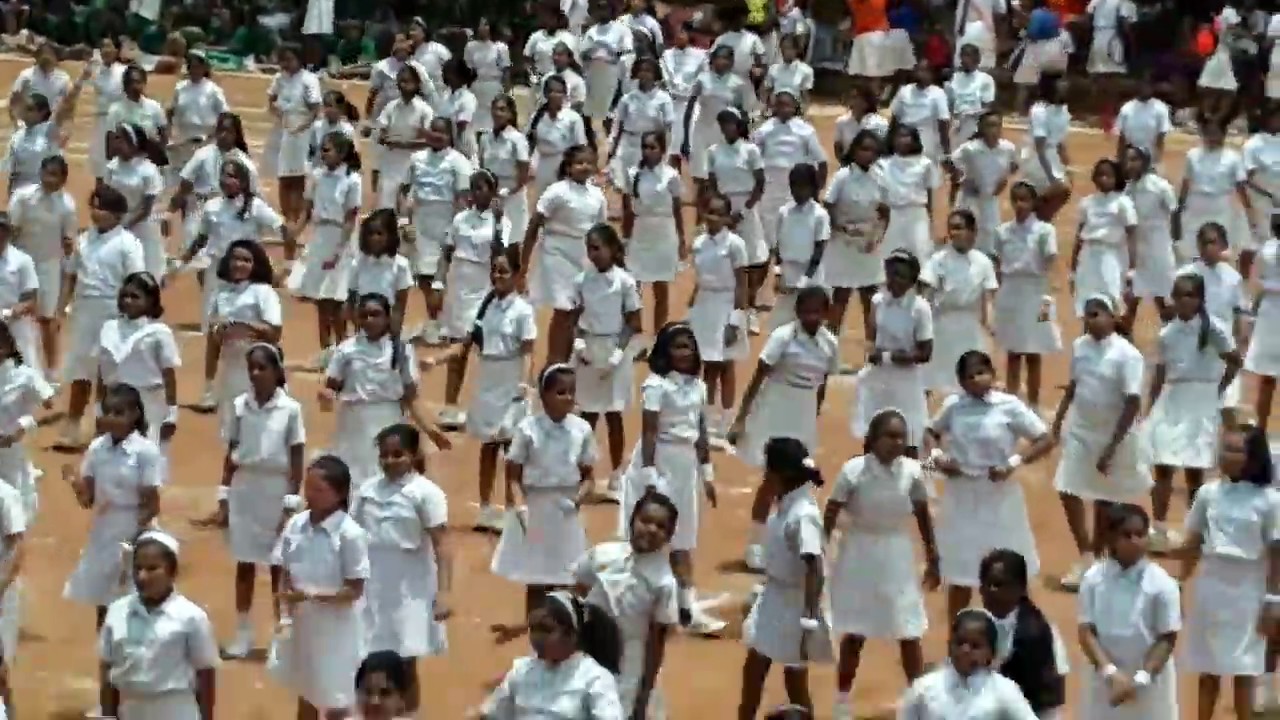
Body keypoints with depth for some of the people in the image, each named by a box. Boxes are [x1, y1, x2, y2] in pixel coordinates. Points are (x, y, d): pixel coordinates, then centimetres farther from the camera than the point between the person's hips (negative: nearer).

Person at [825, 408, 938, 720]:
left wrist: (932, 560, 8)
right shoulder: (854, 470, -17)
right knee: (854, 634, 10)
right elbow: (831, 514, -11)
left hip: (897, 556, 2)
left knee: (909, 633, 5)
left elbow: (923, 516, 3)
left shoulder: (912, 471, -9)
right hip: (859, 555, -2)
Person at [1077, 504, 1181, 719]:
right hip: (1105, 680, 2)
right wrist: (1111, 672, -21)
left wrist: (1141, 678, -20)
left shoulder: (1162, 584, -14)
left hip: (1150, 682, -2)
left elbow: (1168, 639, -11)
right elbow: (1087, 632, -9)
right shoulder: (1093, 579, -9)